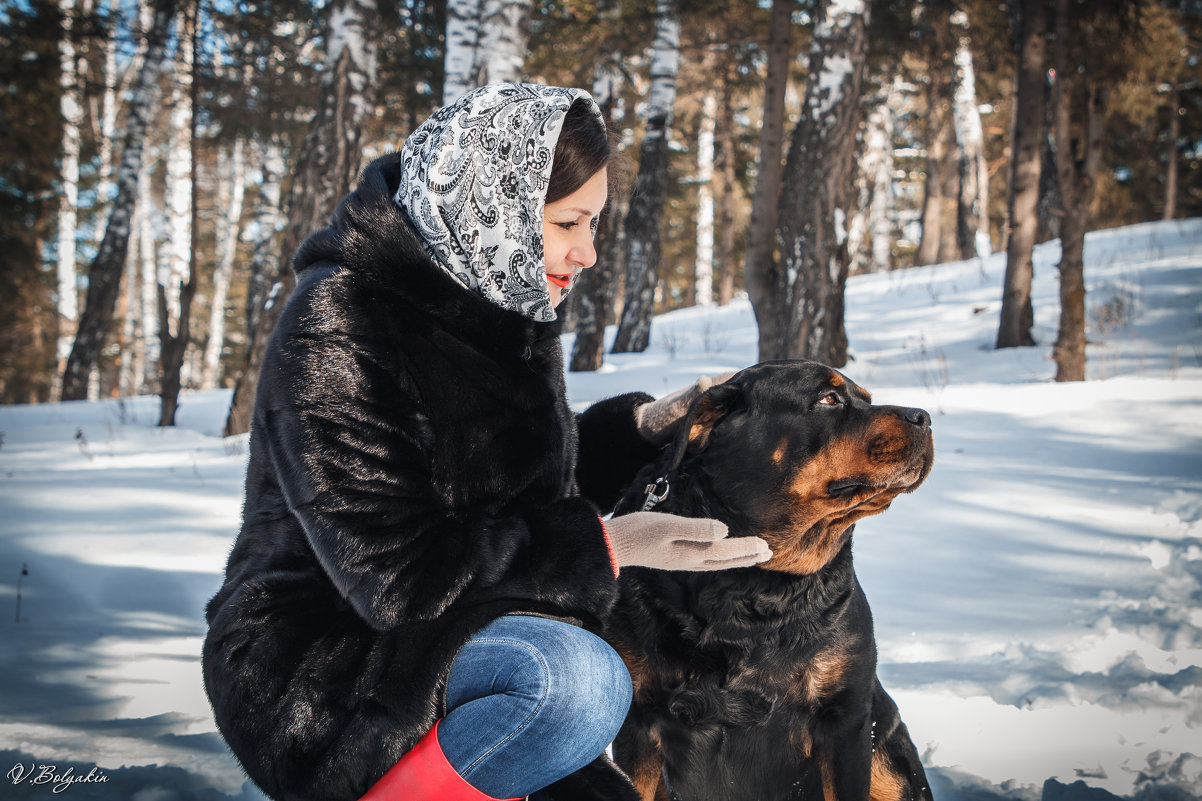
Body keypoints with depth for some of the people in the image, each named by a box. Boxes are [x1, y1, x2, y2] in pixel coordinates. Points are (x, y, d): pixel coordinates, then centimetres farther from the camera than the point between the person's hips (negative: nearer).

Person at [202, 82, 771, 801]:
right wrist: (606, 544, -25)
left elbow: (532, 483, 17)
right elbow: (398, 575, -26)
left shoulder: (507, 305, 5)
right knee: (578, 681, -31)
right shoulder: (336, 331, -22)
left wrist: (644, 427, 1)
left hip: (456, 625, 9)